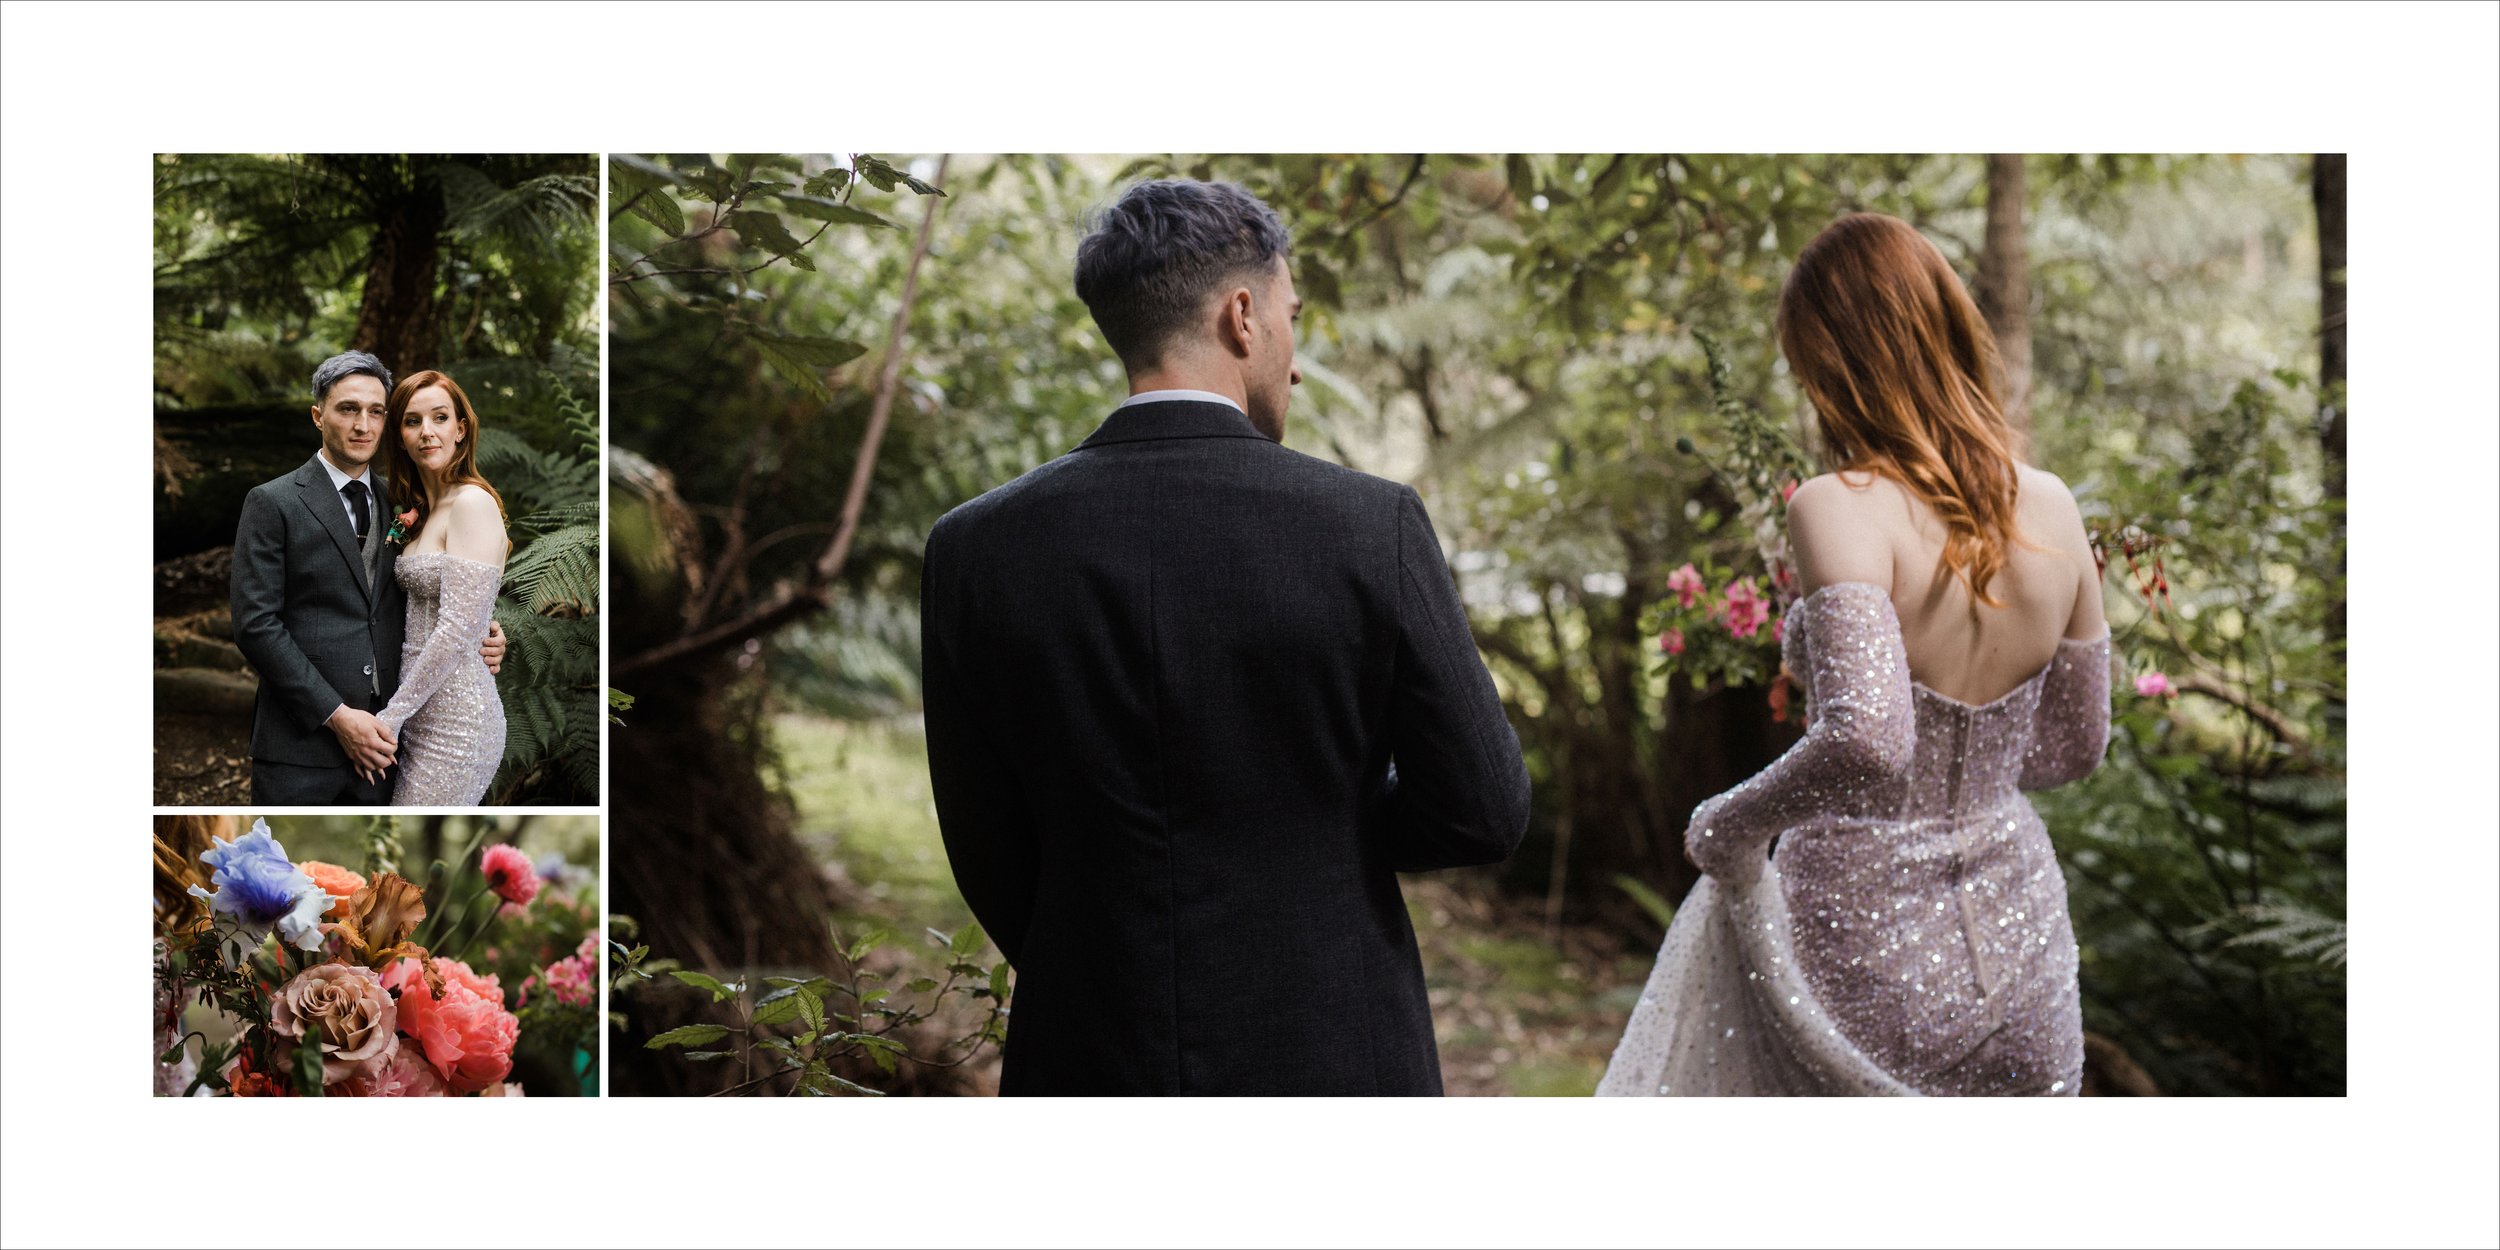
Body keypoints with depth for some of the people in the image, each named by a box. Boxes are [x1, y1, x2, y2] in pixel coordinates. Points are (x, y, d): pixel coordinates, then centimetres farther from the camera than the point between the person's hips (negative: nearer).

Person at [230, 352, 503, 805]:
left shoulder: (396, 504, 13)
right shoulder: (272, 503, -3)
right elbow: (255, 623, -10)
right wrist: (336, 715, -15)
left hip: (378, 740, 4)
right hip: (301, 741, -4)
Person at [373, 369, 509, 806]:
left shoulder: (473, 503, -12)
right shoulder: (420, 513, 15)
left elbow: (457, 629, -18)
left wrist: (392, 715, -14)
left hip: (455, 719, -8)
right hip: (424, 714, 8)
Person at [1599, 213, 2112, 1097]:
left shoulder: (1840, 509, -18)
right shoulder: (2051, 509, -1)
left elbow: (1866, 741, -32)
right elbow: (2074, 745, 11)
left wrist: (1726, 827, -16)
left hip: (1866, 951, -6)